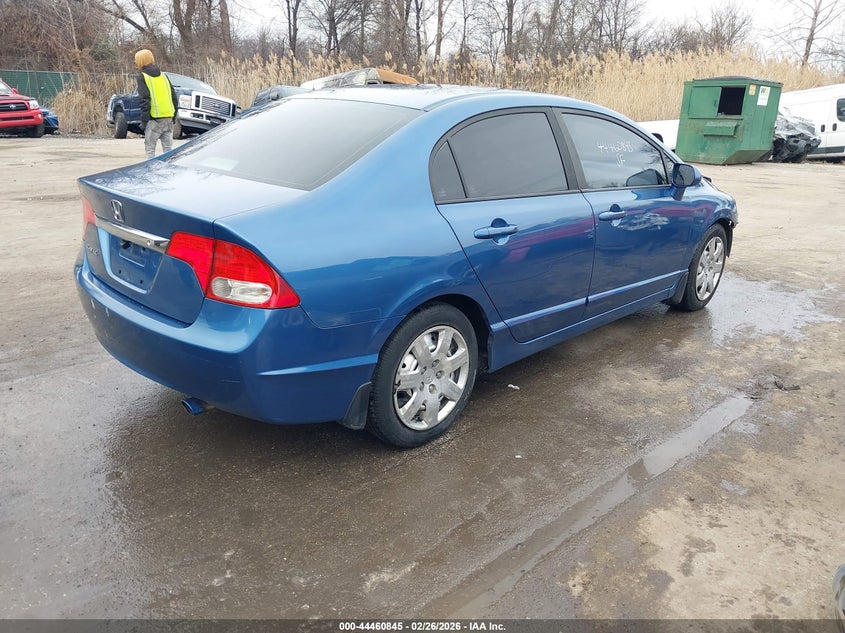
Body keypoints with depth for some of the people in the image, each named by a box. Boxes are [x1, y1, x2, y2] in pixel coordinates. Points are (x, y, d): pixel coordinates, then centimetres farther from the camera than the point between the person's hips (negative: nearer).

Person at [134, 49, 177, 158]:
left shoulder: (142, 77, -3)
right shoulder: (163, 75, 15)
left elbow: (144, 100, -10)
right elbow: (174, 96, 15)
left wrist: (144, 121, -8)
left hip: (154, 119, -5)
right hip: (168, 117, 6)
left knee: (150, 148, 1)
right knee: (168, 148, 8)